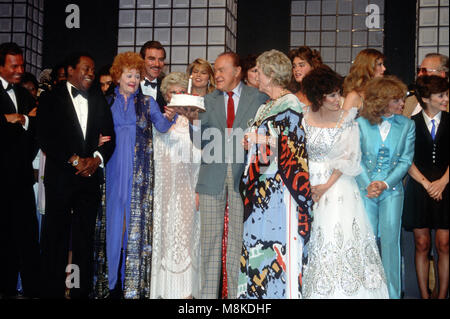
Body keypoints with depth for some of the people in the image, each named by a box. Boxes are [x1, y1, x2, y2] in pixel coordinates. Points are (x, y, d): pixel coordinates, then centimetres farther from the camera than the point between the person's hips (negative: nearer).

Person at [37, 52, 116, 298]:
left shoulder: (99, 101, 14)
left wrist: (96, 159, -8)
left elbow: (109, 137, 11)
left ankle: (82, 290, 12)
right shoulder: (51, 99, 2)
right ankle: (53, 291, 8)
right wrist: (74, 161, -11)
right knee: (56, 236, 0)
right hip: (60, 177, -3)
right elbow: (45, 138, -7)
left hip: (90, 176, 4)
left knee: (85, 237, 6)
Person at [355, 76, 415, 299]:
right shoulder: (361, 123, 0)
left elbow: (405, 160, 0)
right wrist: (367, 185, -12)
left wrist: (385, 184, -11)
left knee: (390, 240, 3)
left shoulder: (407, 125, 4)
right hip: (365, 189, -1)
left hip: (392, 190, 1)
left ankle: (392, 293, 12)